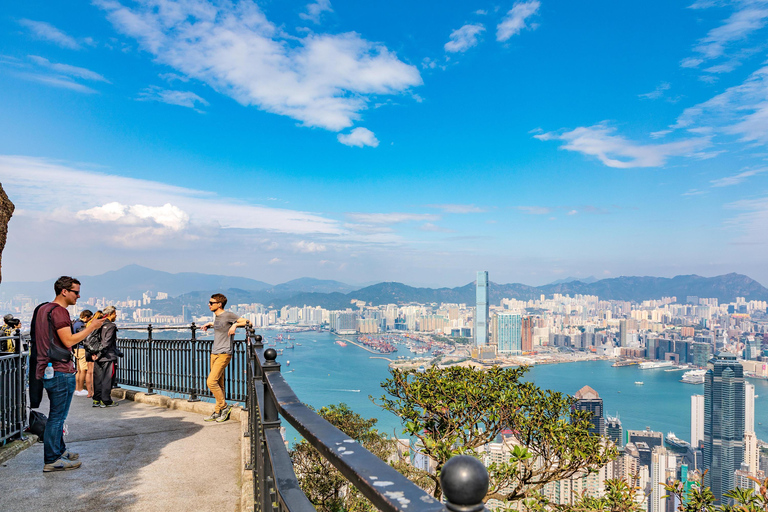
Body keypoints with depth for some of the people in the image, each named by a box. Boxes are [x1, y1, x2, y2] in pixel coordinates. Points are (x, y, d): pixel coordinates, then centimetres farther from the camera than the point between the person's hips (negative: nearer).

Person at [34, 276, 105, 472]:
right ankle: (52, 460, 4)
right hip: (60, 371, -10)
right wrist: (91, 327, -18)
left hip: (48, 369, 10)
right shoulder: (59, 311, -17)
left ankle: (59, 450, 29)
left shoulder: (43, 309, 15)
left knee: (57, 414, 19)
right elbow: (69, 341, -24)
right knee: (57, 416, -3)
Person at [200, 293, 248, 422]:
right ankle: (218, 412, 17)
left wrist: (235, 325, -24)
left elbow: (247, 322, -11)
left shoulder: (228, 315, -10)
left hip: (224, 354, -8)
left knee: (211, 382, -13)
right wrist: (210, 324, 29)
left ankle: (224, 407, 1)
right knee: (219, 385, 11)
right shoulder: (215, 316, 14)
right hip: (214, 354, 8)